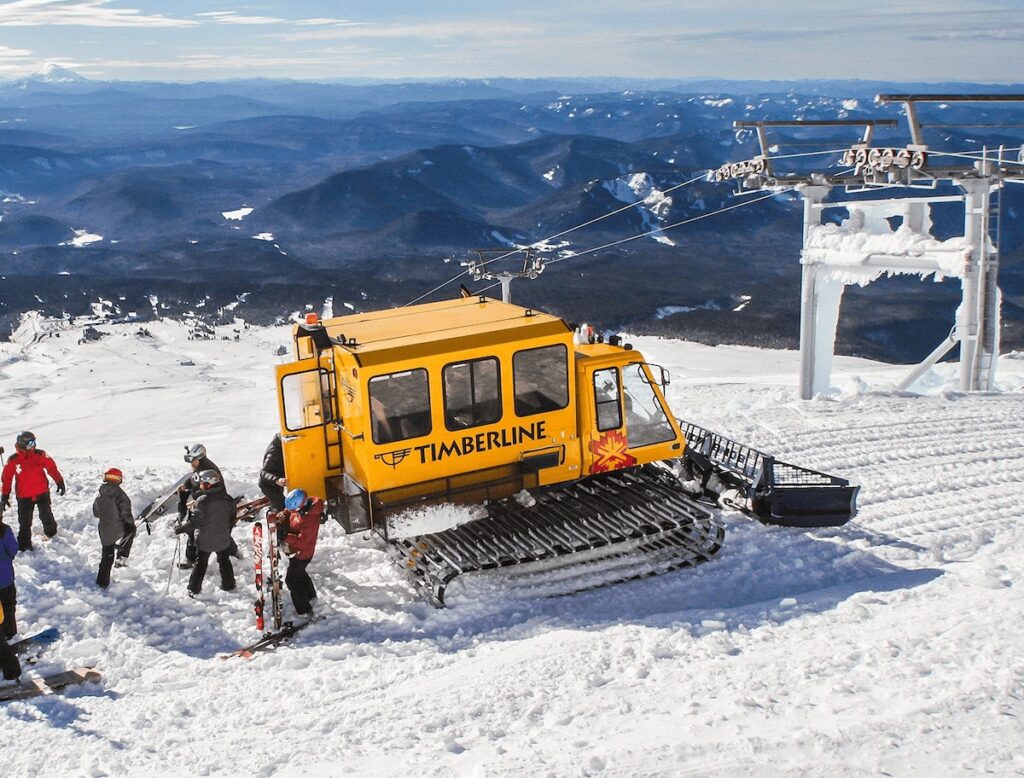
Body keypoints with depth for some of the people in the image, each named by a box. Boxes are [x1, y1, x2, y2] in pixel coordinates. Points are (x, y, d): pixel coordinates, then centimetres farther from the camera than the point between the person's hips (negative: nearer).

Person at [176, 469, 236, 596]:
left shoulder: (202, 501, -23)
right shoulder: (227, 499, -6)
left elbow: (195, 521, -23)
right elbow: (232, 518, 6)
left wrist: (181, 528, -10)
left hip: (205, 540, -4)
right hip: (223, 539, 4)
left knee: (201, 563, 10)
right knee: (224, 561, 22)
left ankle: (194, 589, 13)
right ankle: (228, 585, 30)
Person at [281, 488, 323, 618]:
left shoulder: (310, 520, -38)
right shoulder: (300, 508, -13)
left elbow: (302, 541, -36)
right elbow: (287, 513, 6)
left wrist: (285, 538, -34)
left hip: (301, 553, -9)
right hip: (294, 550, 9)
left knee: (292, 580, 6)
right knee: (300, 573, 30)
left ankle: (304, 610, 20)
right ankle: (311, 596, 54)